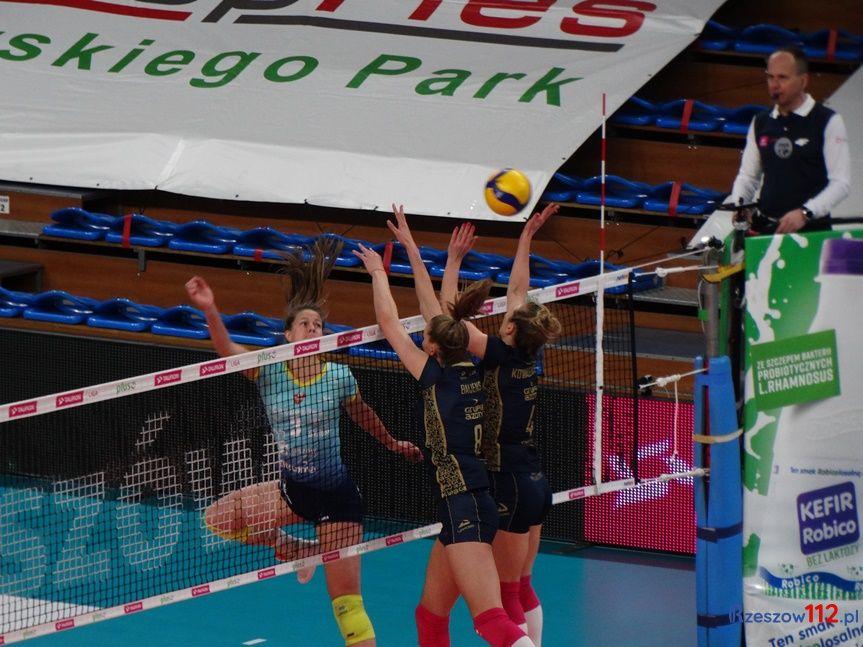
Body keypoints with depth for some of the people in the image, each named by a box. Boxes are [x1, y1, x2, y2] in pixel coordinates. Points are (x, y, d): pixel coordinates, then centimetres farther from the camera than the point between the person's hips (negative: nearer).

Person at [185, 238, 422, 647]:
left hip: (336, 494, -3)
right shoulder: (269, 373, -6)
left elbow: (362, 416, 14)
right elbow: (226, 349, -23)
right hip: (292, 489, 3)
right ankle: (296, 549, 9)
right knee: (220, 517, -14)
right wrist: (209, 310, -42)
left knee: (346, 602, -6)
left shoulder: (339, 377, -7)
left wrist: (393, 444, 30)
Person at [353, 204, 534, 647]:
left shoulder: (437, 376, -7)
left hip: (462, 508, -9)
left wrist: (378, 271, 16)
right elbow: (431, 308, 21)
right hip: (477, 504, 9)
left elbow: (388, 322, 2)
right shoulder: (471, 373, 11)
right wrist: (410, 249, 27)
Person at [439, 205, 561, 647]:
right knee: (523, 589, 16)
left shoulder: (500, 356, -14)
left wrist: (454, 260, -7)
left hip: (510, 485, -8)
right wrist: (526, 237, 23)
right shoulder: (526, 357, 5)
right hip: (534, 481, 8)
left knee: (507, 593, -4)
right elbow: (518, 288, 17)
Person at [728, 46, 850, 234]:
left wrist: (805, 213, -19)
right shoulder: (760, 123, 14)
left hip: (812, 231, -4)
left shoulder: (828, 122, -2)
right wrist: (738, 204, -2)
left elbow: (840, 183, -6)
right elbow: (748, 175, 20)